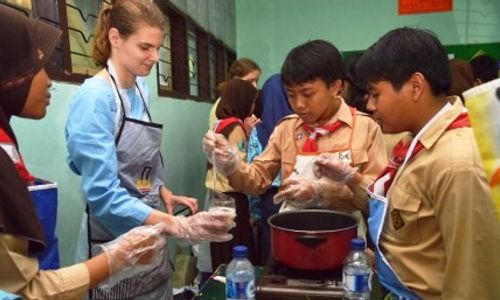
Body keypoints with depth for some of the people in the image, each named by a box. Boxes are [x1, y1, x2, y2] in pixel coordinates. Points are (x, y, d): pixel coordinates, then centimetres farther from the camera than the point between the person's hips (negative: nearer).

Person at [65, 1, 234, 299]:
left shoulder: (141, 88, 1)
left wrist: (163, 192, -2)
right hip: (115, 246, -7)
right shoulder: (95, 97, -21)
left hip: (152, 237, 7)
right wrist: (179, 227, -31)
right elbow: (104, 196, -25)